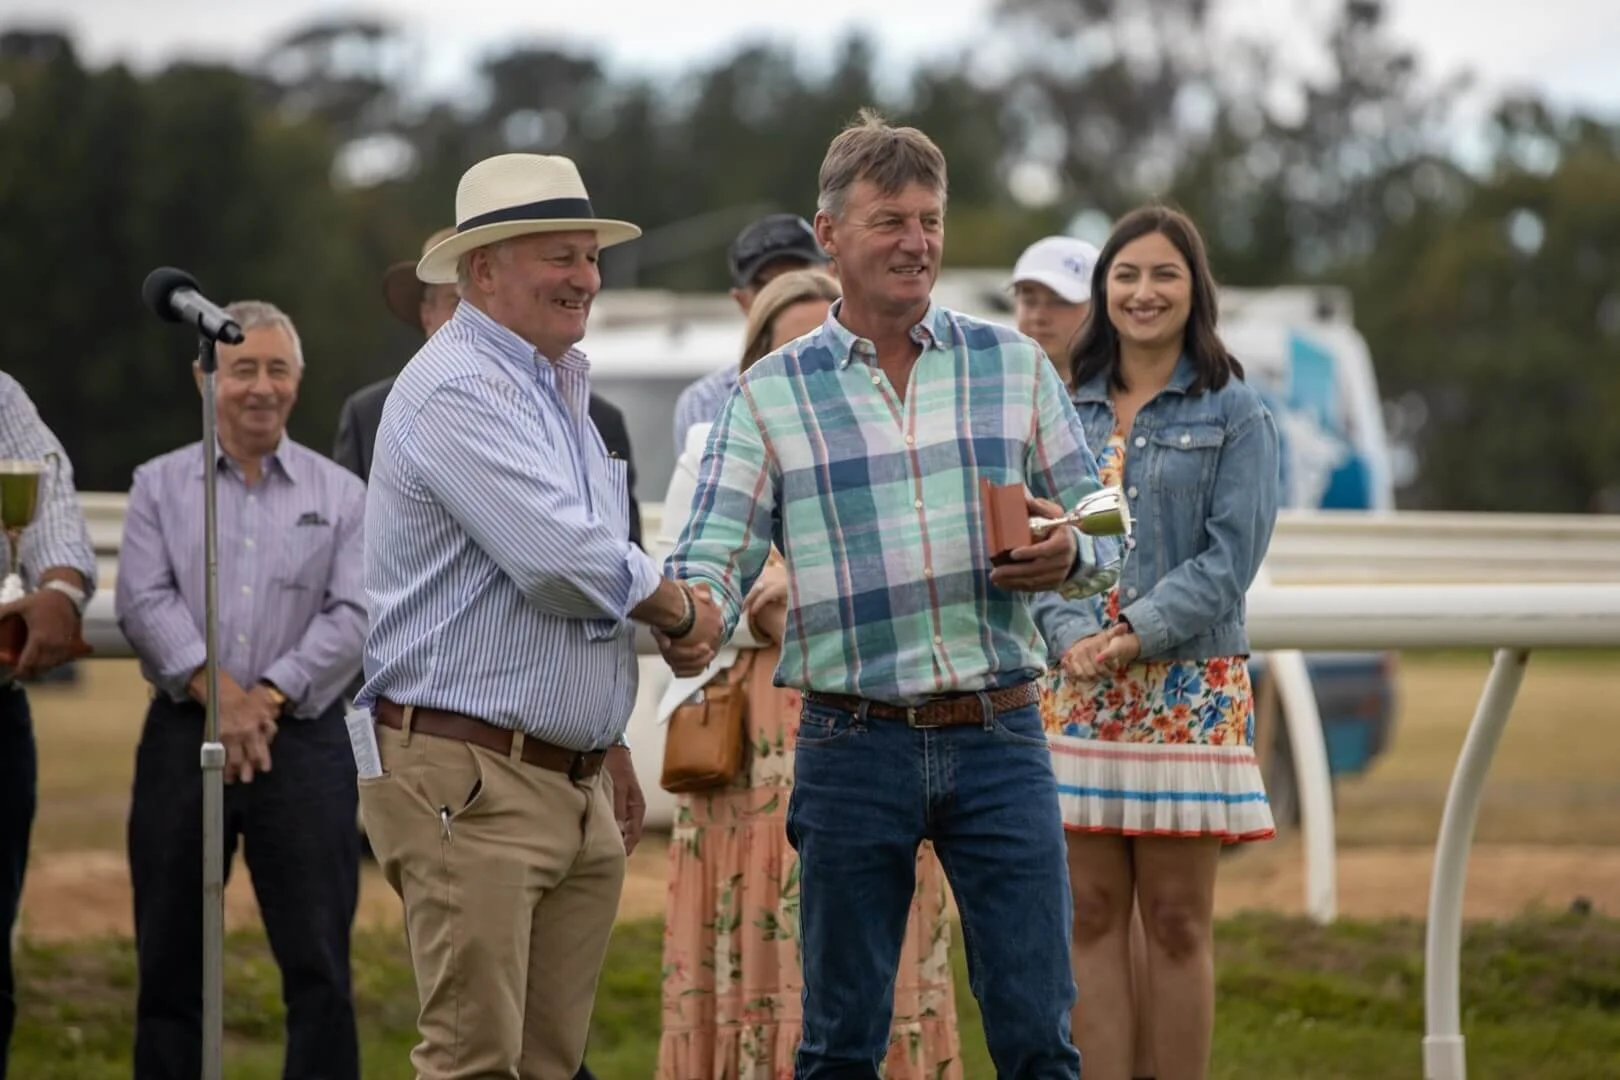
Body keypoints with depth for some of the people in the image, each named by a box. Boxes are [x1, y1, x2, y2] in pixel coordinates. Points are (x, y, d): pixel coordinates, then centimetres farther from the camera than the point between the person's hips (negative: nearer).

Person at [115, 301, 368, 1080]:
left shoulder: (340, 495, 9)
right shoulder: (160, 485, 9)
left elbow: (353, 617, -1)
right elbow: (143, 600, -4)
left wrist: (270, 696, -13)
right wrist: (215, 690, -17)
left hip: (303, 739, 0)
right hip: (183, 734, 1)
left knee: (318, 963, -3)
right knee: (170, 961, 5)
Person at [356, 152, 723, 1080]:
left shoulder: (561, 393, 20)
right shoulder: (458, 389, -13)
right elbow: (563, 562, -22)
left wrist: (607, 744, 26)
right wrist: (683, 610, -5)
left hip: (571, 785, 9)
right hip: (470, 783, -9)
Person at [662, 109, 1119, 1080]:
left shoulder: (1014, 366, 9)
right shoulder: (772, 393, 5)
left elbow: (1106, 531, 12)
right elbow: (717, 549, -2)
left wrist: (1072, 555, -12)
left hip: (998, 738, 1)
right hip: (854, 748, -1)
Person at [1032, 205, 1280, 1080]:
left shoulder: (1233, 413, 3)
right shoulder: (1065, 409, 13)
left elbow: (1232, 554, -6)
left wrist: (1138, 632, -16)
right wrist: (1070, 634, -11)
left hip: (1188, 687, -3)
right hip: (1078, 686, 3)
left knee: (1176, 919, -1)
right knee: (1092, 914, 1)